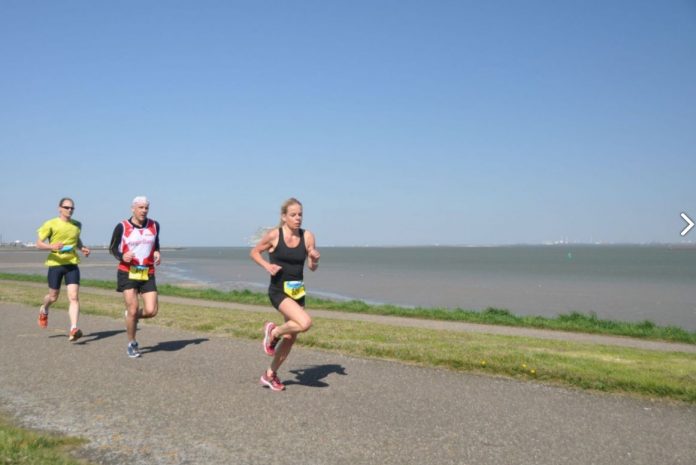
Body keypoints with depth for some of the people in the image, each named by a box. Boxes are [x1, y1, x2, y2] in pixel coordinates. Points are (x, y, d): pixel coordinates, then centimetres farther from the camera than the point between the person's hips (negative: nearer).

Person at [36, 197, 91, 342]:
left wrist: (82, 248, 6)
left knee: (74, 297, -12)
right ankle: (43, 310, 49)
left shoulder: (77, 224, 7)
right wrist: (51, 246, -23)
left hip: (72, 264, 2)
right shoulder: (50, 224, -5)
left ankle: (73, 329, -17)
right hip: (55, 264, -2)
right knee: (53, 296, 13)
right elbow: (38, 244, -4)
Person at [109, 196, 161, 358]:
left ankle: (132, 316, 28)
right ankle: (132, 344, 14)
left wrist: (157, 253, 1)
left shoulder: (154, 225, 6)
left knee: (151, 311, -7)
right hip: (127, 273, -3)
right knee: (133, 309, -7)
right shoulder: (122, 227, -4)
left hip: (147, 274, 3)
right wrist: (122, 256, -16)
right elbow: (112, 248, 5)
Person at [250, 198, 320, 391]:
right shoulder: (274, 235, -10)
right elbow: (254, 252, 4)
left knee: (291, 337, 10)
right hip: (278, 291, -5)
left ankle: (270, 375, 30)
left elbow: (312, 267, 6)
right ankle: (273, 331, 4)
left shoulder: (307, 237, -1)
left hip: (297, 291, 5)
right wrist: (267, 265, -14)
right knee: (305, 322, -26)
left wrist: (315, 259, -16)